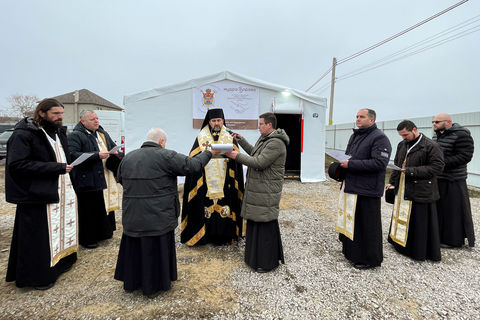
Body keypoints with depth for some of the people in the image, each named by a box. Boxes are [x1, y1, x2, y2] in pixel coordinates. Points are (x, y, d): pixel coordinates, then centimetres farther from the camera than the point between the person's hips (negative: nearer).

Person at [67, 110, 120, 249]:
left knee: (105, 207, 17)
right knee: (88, 211, 1)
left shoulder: (103, 133, 15)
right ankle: (86, 239, 17)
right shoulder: (75, 136, -8)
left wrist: (114, 154, 2)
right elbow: (73, 155, -21)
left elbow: (113, 147, 26)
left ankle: (103, 233, 34)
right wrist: (97, 155, -24)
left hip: (104, 179, 8)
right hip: (88, 182, -7)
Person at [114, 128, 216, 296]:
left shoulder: (128, 157, 5)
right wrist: (207, 153, 4)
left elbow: (120, 179, 19)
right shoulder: (166, 156, -14)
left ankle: (131, 281, 40)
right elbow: (192, 165, -13)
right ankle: (154, 284, 28)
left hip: (132, 217, 6)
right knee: (157, 250, 12)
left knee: (134, 248, 22)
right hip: (158, 216, -5)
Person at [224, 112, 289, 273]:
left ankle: (268, 263, 17)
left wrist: (237, 156, -17)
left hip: (267, 192, -10)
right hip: (256, 189, 10)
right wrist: (241, 140, 18)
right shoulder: (264, 138, 14)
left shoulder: (276, 143, -18)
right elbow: (253, 153, 24)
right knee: (254, 222, 17)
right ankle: (255, 256, 35)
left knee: (266, 225, 0)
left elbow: (259, 163, -23)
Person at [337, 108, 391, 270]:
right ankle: (351, 251, 33)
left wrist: (351, 164, -22)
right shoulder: (354, 136, 16)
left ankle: (370, 259, 20)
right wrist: (342, 163, 5)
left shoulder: (379, 138, -11)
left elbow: (380, 163, -22)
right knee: (351, 221, 17)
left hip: (367, 190, -8)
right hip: (351, 187, 8)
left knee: (367, 226, 3)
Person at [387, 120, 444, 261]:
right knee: (401, 219, 16)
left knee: (419, 223, 3)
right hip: (402, 191, 7)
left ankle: (420, 252, 19)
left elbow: (437, 167, -15)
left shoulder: (431, 146, -10)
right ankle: (401, 245, 31)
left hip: (421, 193, -6)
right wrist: (392, 181, 13)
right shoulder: (402, 145, 11)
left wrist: (410, 171, -20)